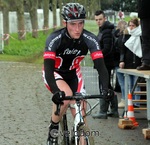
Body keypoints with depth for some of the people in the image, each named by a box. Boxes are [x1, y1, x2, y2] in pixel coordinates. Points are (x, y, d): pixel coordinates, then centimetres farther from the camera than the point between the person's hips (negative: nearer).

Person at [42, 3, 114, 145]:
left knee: (81, 114, -8)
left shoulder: (89, 39, -24)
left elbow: (100, 65, -27)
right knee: (66, 95, -34)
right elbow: (48, 68, -39)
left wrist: (105, 88, -45)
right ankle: (53, 128, -9)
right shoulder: (55, 39, -32)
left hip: (73, 73, 3)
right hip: (54, 73, -3)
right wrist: (56, 91, -55)